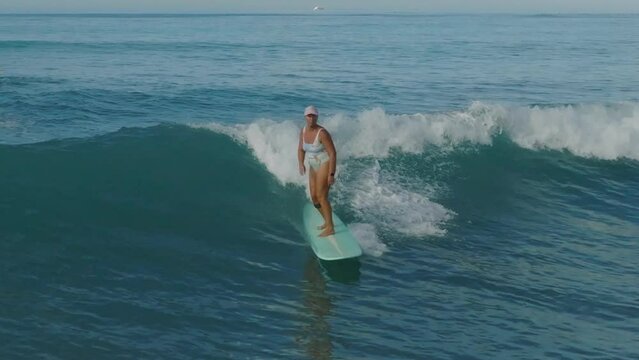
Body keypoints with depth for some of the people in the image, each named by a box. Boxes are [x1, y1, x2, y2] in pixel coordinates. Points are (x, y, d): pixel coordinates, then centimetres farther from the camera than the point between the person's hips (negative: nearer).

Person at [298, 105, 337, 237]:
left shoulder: (322, 133, -23)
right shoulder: (303, 131, 0)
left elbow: (333, 153, -21)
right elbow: (301, 149, 12)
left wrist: (331, 174, -23)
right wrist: (301, 164, -6)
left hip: (325, 165, -8)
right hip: (314, 167, 8)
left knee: (321, 197, -13)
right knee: (314, 198, 10)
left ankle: (330, 228, -9)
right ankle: (327, 221, 29)